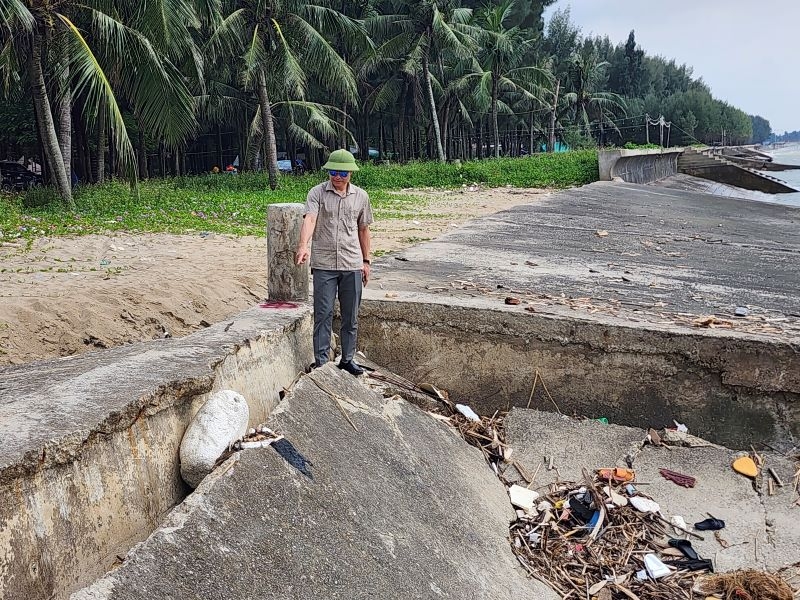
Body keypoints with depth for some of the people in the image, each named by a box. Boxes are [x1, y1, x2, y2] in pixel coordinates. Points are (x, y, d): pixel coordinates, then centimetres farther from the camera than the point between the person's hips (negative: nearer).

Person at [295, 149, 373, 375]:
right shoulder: (317, 193, -3)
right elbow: (309, 219, -19)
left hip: (352, 265, 3)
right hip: (323, 264, -3)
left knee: (351, 315, 10)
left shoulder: (360, 196, 8)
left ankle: (347, 358, 23)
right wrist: (303, 246, -37)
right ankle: (321, 361, 7)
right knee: (323, 313, -2)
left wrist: (366, 261, 16)